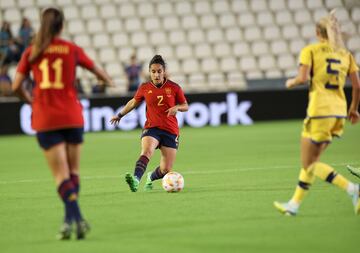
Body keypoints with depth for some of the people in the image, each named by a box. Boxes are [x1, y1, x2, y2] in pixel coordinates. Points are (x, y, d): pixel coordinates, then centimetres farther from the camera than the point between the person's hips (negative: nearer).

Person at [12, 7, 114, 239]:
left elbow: (16, 87, 0)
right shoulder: (72, 50, 2)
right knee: (73, 170, 14)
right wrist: (109, 81, 37)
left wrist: (31, 101, 20)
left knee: (61, 173, -1)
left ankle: (75, 217, -19)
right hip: (72, 117, 0)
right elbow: (98, 71, 15)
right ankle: (71, 218, 10)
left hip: (45, 120, 0)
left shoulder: (31, 52, 2)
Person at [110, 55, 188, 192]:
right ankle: (135, 179, -54)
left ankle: (151, 178, 35)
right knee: (147, 151, -34)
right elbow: (134, 102, 21)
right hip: (151, 128, -1)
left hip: (170, 131, 1)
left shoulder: (174, 87, 0)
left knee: (166, 170, 1)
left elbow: (185, 106, 9)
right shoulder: (144, 88, 3)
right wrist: (120, 115, 21)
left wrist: (177, 107, -12)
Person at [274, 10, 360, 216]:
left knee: (309, 164, 0)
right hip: (339, 112, 7)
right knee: (311, 161, 17)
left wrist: (291, 82, 7)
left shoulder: (311, 50, -2)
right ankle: (294, 204, 23)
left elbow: (303, 77, -14)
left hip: (320, 112, -6)